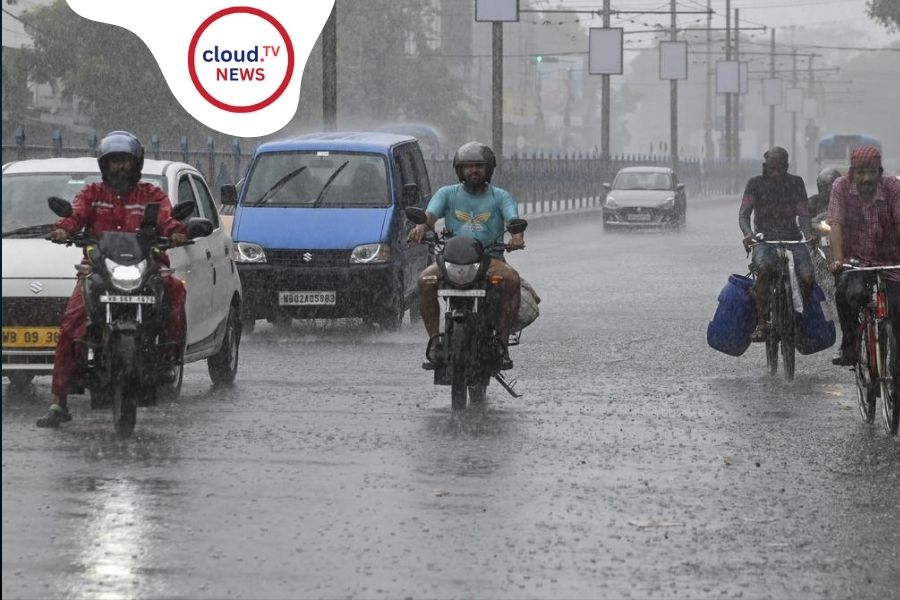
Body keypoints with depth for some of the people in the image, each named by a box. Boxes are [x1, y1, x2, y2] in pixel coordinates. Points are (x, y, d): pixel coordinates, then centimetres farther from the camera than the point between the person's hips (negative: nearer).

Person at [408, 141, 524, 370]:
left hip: (490, 258, -1)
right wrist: (421, 226, -31)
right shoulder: (448, 194, 13)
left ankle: (502, 342, -25)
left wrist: (517, 235, -32)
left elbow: (513, 218, -7)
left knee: (512, 279, -33)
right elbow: (431, 213, -5)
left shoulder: (500, 197, 11)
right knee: (425, 280, -29)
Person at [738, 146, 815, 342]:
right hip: (765, 240, -2)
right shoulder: (756, 184, 5)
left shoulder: (796, 183, 10)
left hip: (792, 239, 2)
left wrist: (807, 233, -19)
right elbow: (744, 213, -4)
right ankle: (761, 323, -31)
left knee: (808, 277, -26)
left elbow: (803, 213, 4)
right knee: (764, 268, -37)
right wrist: (748, 233, -26)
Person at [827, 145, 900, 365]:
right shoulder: (842, 187, -5)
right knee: (848, 292, -30)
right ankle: (848, 345, -11)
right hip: (855, 261, -1)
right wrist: (838, 260, -24)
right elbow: (836, 225, -12)